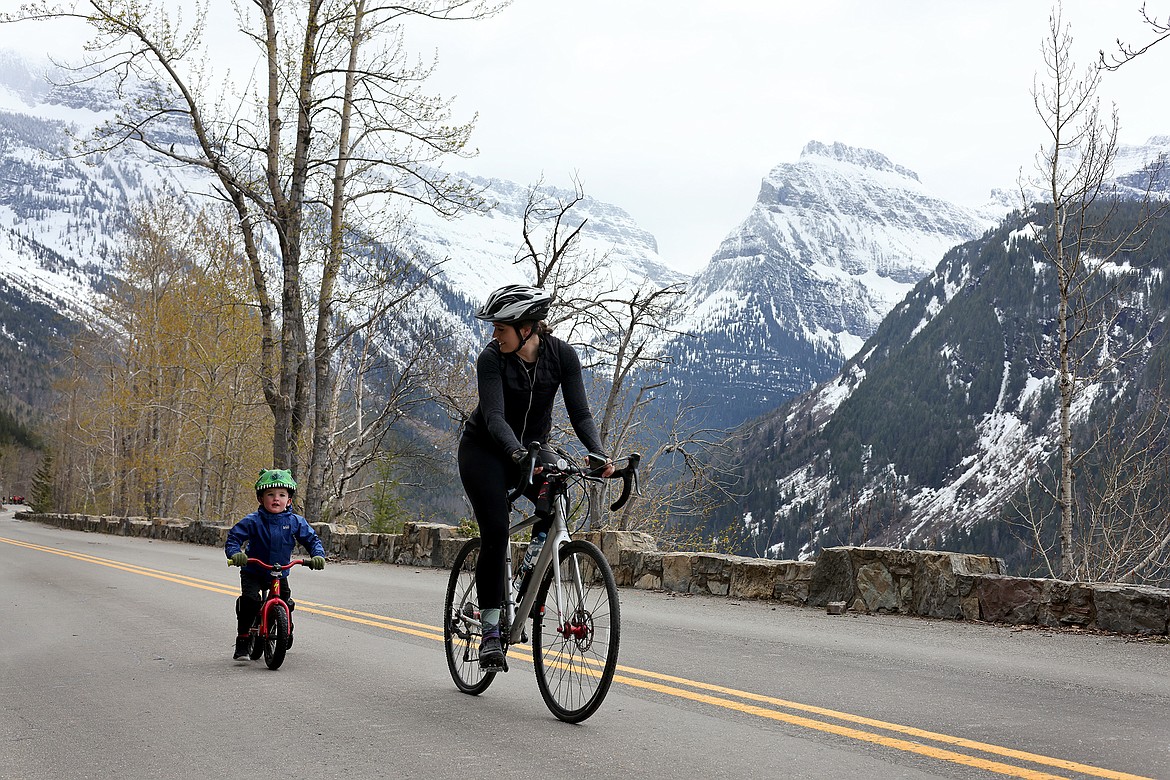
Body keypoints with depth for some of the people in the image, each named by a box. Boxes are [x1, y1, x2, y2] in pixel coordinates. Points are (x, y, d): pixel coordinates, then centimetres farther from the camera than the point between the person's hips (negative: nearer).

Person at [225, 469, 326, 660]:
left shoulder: (295, 522, -6)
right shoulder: (253, 521, -13)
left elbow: (312, 539, 1)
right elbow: (234, 537, -11)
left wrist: (318, 555, -17)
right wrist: (235, 553, -31)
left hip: (280, 574, 3)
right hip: (253, 572, -2)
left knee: (285, 605, 4)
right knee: (249, 600, -23)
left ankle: (286, 635, 36)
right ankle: (243, 641, -12)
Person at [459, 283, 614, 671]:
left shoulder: (561, 355, -15)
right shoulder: (491, 359, -22)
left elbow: (579, 411, -17)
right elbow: (494, 417, -33)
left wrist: (597, 453, -34)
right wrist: (518, 454, -51)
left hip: (533, 447, 2)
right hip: (484, 450, -2)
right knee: (495, 534, -16)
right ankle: (490, 631, -5)